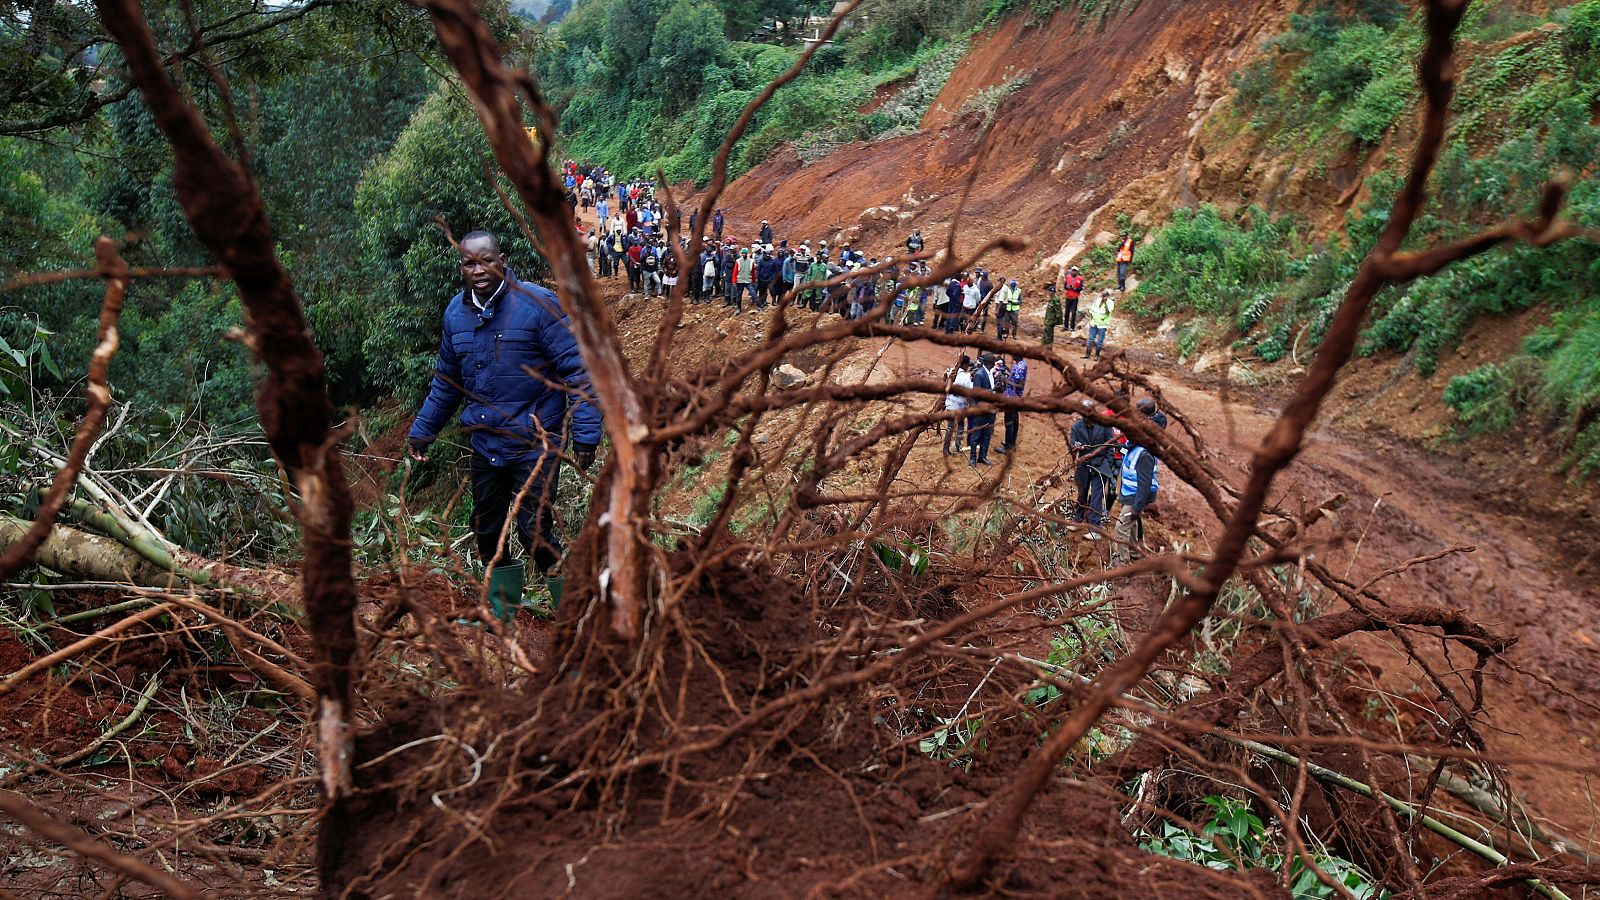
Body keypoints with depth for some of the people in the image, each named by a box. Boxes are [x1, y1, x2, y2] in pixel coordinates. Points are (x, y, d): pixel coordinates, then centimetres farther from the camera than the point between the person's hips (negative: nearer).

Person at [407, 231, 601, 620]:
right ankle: (502, 609, 34)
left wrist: (585, 435, -18)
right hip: (485, 444, 6)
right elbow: (447, 380, 19)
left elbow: (577, 370, -14)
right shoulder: (456, 312, 5)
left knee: (534, 532, -8)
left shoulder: (538, 303, -14)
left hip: (534, 444, -6)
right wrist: (422, 430, 20)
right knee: (486, 531, 15)